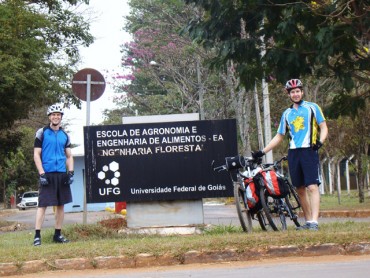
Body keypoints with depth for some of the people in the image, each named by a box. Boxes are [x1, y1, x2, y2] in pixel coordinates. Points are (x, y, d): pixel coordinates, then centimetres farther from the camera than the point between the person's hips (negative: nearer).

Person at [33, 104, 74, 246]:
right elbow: (36, 155, -3)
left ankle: (58, 234, 14)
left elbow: (69, 156, 16)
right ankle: (37, 235, -7)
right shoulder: (42, 132, 0)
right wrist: (42, 174, -12)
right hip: (47, 174, -4)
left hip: (62, 174, 4)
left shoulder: (65, 135, 12)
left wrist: (70, 173, 2)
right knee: (42, 204, -7)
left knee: (61, 204, 6)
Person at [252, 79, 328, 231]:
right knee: (300, 189, 6)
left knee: (312, 187, -14)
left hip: (309, 151, -5)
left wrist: (320, 141, -17)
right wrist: (262, 151, 14)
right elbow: (279, 137, 21)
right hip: (293, 153, 5)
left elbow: (324, 127, 3)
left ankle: (314, 222, -21)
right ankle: (308, 221, 13)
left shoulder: (312, 107, 6)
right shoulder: (287, 114, 18)